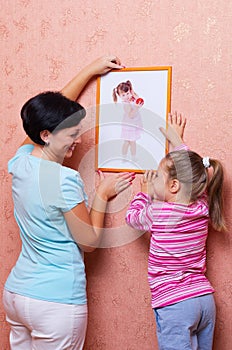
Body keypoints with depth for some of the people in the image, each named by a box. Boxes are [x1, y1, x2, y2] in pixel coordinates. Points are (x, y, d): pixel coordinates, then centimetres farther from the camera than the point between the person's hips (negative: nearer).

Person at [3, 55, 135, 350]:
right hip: (56, 301, -7)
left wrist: (90, 71, 21)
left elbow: (50, 111, 15)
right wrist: (102, 195, 3)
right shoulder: (64, 180, -21)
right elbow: (89, 242, -9)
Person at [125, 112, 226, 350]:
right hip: (205, 298, 7)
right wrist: (177, 141, 29)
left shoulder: (158, 213, -15)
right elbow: (189, 168, 19)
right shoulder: (202, 208, 1)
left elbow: (132, 216, 8)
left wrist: (144, 192, 23)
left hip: (174, 305, -7)